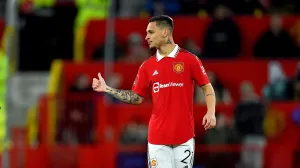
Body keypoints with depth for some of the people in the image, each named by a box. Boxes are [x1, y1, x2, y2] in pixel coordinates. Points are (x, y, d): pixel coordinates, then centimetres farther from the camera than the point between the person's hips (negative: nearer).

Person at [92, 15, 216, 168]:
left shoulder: (189, 59, -1)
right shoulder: (147, 66, 9)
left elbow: (207, 87, 3)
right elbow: (137, 98, 12)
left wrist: (211, 112, -12)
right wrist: (107, 89, 6)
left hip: (184, 134, -3)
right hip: (158, 135, 3)